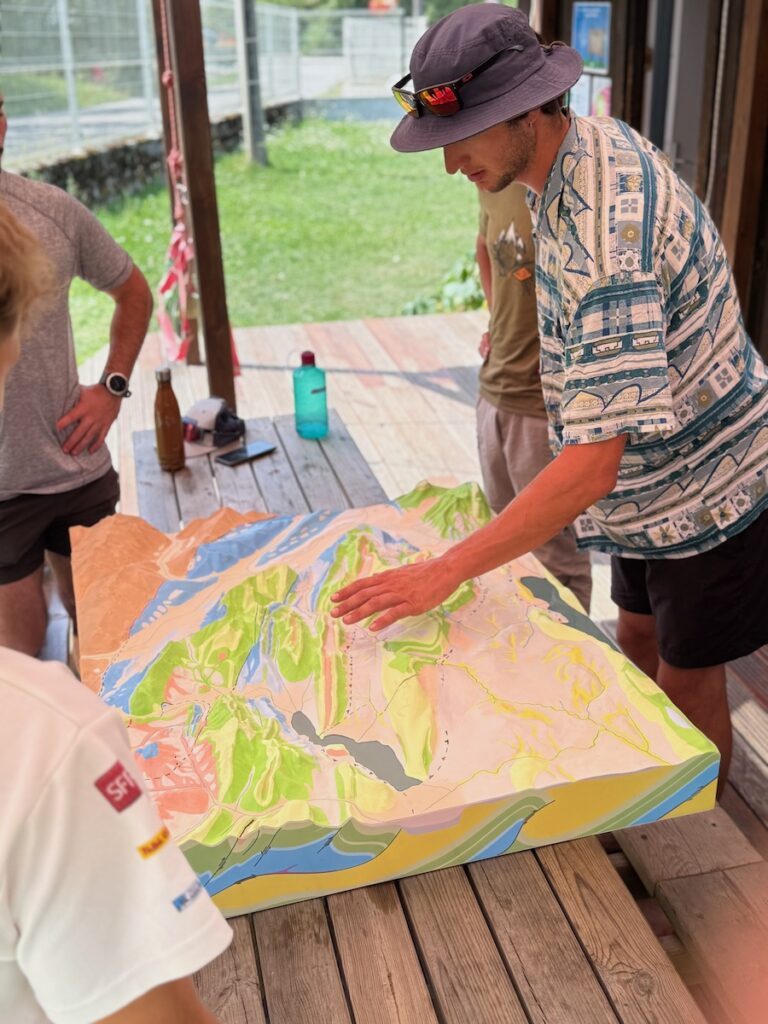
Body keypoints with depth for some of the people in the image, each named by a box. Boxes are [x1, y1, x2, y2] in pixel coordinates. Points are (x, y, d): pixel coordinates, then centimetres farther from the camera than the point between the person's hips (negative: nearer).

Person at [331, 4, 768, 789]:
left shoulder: (603, 242, -36)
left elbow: (593, 463, -39)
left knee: (687, 677, 10)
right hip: (658, 482, 9)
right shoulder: (594, 138, -6)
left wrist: (446, 571, -38)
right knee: (638, 639, 22)